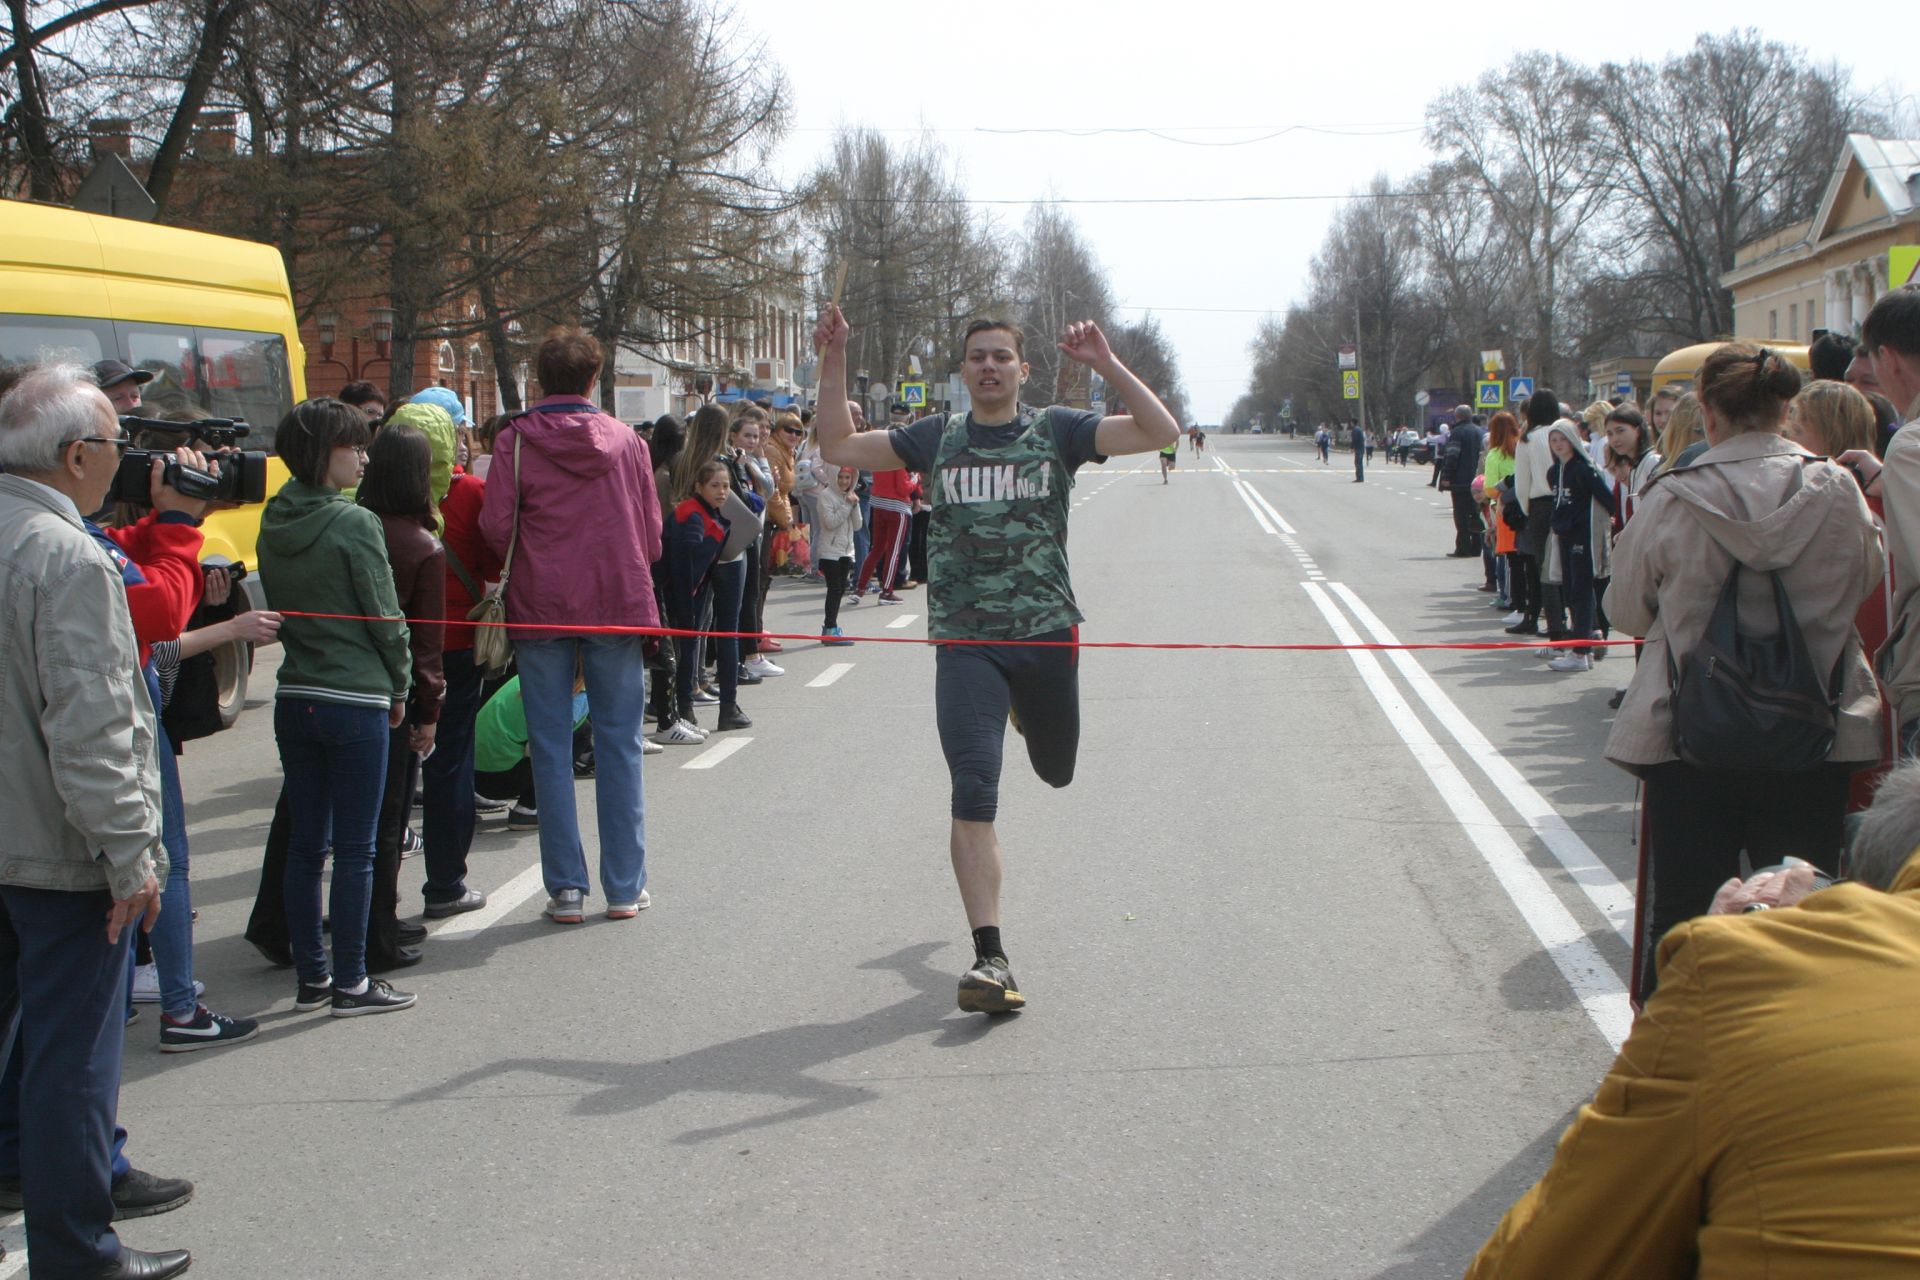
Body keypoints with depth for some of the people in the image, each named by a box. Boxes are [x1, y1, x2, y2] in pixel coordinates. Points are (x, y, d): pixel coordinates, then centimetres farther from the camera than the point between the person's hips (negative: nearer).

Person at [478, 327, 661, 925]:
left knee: (551, 747, 6)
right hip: (617, 601, 1)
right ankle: (625, 887, 10)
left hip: (540, 606, -1)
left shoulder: (516, 440, -4)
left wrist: (523, 563, 12)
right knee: (619, 745, 7)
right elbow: (651, 532, 3)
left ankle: (566, 888, 7)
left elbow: (495, 526, -9)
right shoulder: (625, 440, 1)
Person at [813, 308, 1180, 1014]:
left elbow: (1161, 432, -9)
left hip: (1047, 634, 1)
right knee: (973, 796, -12)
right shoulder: (936, 438, 6)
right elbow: (837, 448, 7)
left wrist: (1106, 364, -19)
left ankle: (1027, 708, 59)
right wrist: (834, 362, -3)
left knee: (1056, 770, 21)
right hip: (965, 642, -1)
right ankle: (989, 957, -10)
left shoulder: (1056, 430, 1)